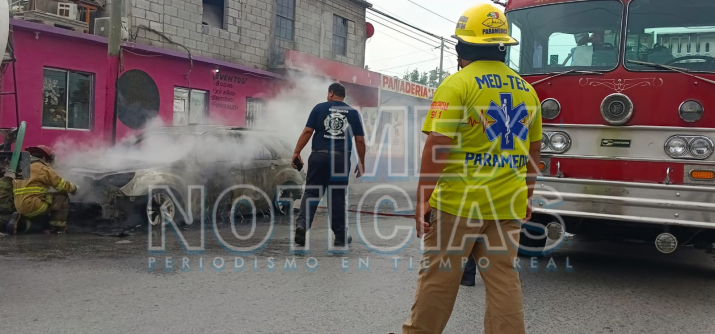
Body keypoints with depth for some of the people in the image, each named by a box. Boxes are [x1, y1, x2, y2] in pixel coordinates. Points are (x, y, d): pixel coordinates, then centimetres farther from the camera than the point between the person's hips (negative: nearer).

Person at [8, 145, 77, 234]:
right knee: (62, 198, 4)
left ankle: (21, 221, 12)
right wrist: (74, 188, 14)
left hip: (20, 208, 8)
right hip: (33, 206, -8)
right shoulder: (42, 168, -4)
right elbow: (62, 185, -4)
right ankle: (58, 227, -2)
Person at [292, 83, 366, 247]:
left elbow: (307, 131, -2)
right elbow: (360, 140, 7)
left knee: (311, 192, 6)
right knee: (338, 197, 9)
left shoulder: (320, 108, 5)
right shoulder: (353, 113, 9)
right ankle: (340, 236, 14)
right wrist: (361, 162, 15)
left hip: (319, 155, -1)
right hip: (342, 158, 1)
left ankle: (302, 223, -14)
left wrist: (297, 152, 2)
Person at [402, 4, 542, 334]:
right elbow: (533, 150, 16)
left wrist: (422, 199, -11)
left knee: (439, 275, 7)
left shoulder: (457, 84, -11)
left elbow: (437, 146, -16)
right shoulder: (526, 89, 9)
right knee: (503, 278, 10)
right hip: (507, 205, 5)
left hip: (458, 201, -5)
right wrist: (526, 196, 25)